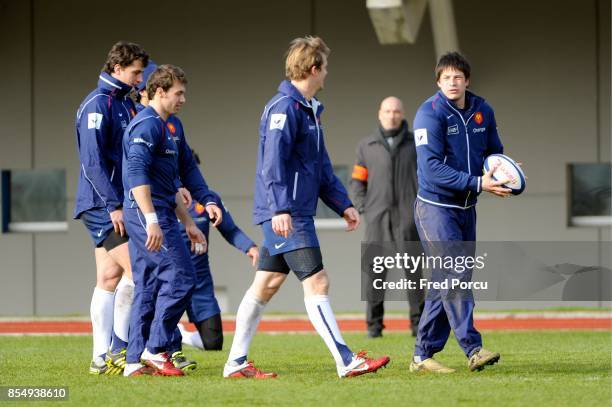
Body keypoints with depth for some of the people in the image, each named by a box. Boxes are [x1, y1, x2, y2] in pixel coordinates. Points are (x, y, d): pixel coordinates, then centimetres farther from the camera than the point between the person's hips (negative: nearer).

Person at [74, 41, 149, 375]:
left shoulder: (126, 104, 16)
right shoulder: (97, 104, -12)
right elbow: (92, 161, -19)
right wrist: (114, 205, -22)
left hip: (118, 205, 9)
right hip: (102, 206, -9)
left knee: (109, 278, 7)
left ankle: (102, 358, 7)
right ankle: (116, 350, -7)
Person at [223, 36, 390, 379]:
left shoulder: (309, 109, 19)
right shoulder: (285, 107, -13)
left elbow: (322, 167, 25)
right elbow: (273, 161, -21)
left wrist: (343, 204, 20)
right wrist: (280, 208, -28)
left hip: (298, 213, 10)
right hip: (286, 216, -10)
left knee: (267, 284, 11)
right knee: (316, 283, -10)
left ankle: (236, 363, 14)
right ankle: (346, 361, -11)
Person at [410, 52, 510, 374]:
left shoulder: (482, 111, 5)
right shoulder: (430, 114, -14)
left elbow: (494, 151, 18)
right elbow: (432, 168, -22)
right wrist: (478, 183, -28)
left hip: (465, 208, 7)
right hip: (435, 206, -7)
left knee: (447, 282, 8)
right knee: (455, 277, -15)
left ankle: (423, 355, 14)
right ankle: (472, 349, -17)